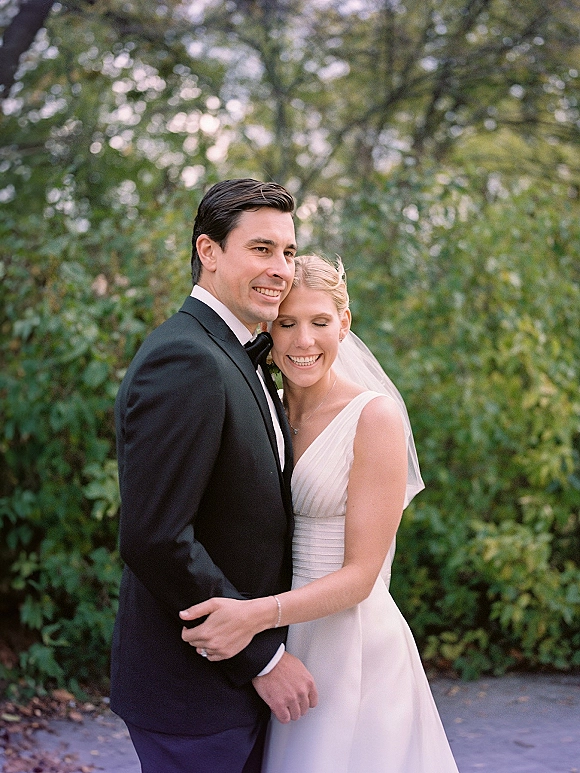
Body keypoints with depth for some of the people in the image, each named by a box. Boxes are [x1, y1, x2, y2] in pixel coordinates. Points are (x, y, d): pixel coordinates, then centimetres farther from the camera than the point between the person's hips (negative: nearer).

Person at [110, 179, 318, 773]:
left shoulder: (230, 358, 11)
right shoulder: (184, 362, -21)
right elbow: (155, 540, -27)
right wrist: (262, 658, -20)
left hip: (240, 673, 9)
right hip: (193, 689, -9)